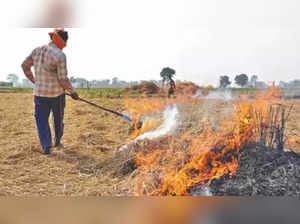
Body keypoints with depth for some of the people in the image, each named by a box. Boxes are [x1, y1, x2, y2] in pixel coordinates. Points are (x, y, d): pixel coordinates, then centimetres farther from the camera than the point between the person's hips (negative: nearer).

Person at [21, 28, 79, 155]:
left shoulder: (37, 51, 1)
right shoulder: (60, 55, -17)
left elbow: (25, 66, 14)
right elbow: (63, 79, -19)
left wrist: (33, 80, 27)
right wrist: (72, 92, -5)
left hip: (40, 93, 3)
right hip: (57, 93, -3)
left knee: (41, 119, 12)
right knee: (58, 119, 19)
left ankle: (46, 147, 2)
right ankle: (57, 141, 35)